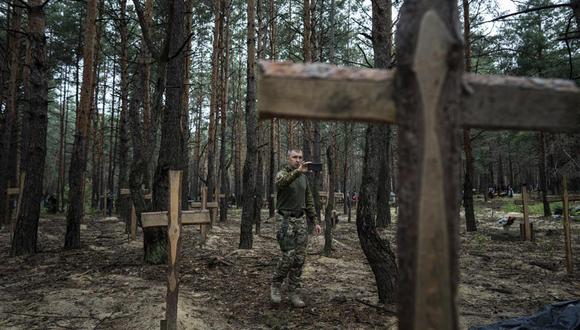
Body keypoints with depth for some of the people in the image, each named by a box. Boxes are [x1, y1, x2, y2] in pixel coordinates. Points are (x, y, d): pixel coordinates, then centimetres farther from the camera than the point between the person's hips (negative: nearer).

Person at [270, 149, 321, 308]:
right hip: (285, 220, -6)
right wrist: (298, 171, -50)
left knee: (299, 258, 3)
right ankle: (276, 285, 15)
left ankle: (293, 292, 14)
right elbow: (280, 182, -34)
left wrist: (316, 221, 11)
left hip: (300, 220, 6)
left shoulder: (304, 178, 13)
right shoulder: (282, 174, -6)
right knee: (288, 256, -9)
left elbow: (309, 201, 17)